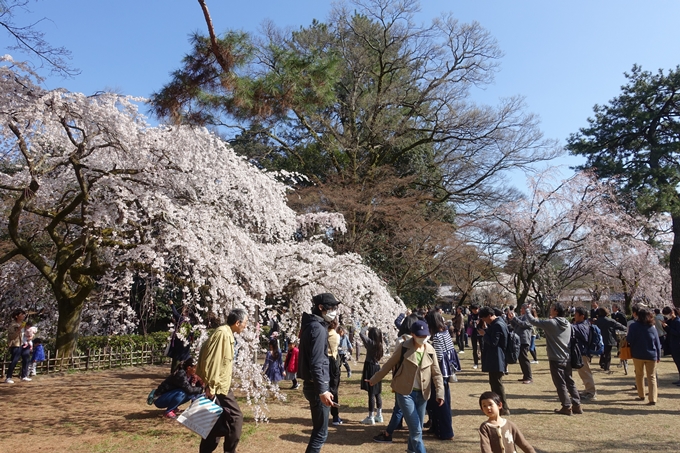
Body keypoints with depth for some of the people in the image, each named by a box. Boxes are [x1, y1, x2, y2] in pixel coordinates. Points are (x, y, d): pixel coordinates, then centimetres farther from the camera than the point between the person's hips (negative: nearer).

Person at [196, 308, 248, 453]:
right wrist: (211, 386, -23)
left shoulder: (228, 334, 12)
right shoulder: (223, 333, -18)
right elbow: (212, 360, -24)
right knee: (235, 417, -5)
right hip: (218, 387, -10)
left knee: (219, 422, 13)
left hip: (222, 385, 10)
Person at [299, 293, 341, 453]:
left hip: (312, 384, 10)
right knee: (321, 432, -1)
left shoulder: (311, 325, 12)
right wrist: (322, 390, -24)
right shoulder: (318, 328, -18)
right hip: (316, 386, -10)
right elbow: (316, 364, -23)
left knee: (318, 429, 19)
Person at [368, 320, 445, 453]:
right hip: (405, 393, -4)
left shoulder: (431, 351, 0)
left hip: (422, 394, 4)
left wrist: (439, 393, -10)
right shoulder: (404, 348, -10)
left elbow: (436, 374, 2)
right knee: (416, 430, -9)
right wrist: (374, 380, 5)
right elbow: (388, 365, -1)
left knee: (417, 428, 15)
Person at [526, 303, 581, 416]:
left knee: (560, 383, 2)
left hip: (556, 359, -6)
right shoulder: (568, 324, 5)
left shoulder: (550, 323, -14)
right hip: (567, 358, 6)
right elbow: (570, 340, 14)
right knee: (570, 382, 15)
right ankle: (577, 405, 19)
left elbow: (533, 321, -10)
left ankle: (567, 407, 6)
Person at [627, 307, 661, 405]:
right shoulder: (652, 327, 0)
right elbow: (657, 343, 4)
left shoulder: (634, 326, -8)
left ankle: (641, 395, 23)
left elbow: (629, 340, -12)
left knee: (639, 375, 16)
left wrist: (625, 337, 10)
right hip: (651, 356, 1)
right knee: (652, 377, 3)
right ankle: (653, 399, -6)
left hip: (638, 355, -1)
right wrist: (658, 356, 11)